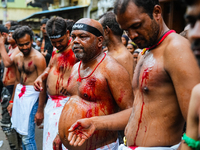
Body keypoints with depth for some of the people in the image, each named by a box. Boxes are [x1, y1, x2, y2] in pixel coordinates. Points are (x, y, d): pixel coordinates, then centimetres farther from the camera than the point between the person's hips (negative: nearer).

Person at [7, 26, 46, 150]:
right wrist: (12, 102, 20)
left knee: (27, 137, -8)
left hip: (32, 95, -7)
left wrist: (40, 110, -17)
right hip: (19, 94, 7)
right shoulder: (17, 58, 10)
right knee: (21, 132, 14)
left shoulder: (38, 58, -14)